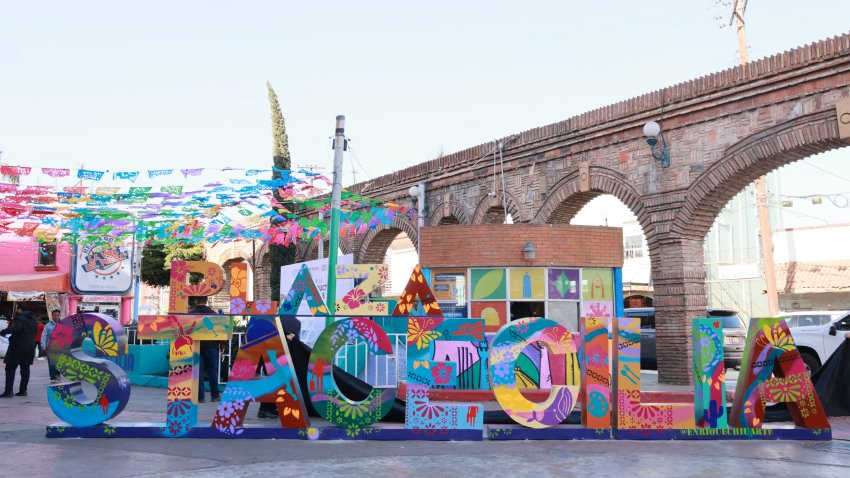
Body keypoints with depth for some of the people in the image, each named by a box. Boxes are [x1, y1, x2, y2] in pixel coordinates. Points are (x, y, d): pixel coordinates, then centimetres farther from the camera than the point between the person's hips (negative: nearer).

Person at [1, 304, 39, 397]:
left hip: (17, 347, -7)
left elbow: (15, 328, -31)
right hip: (29, 347, 8)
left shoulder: (19, 318, -13)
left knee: (10, 369, -2)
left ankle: (8, 391, -7)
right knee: (25, 369, 9)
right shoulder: (33, 320, 14)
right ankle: (23, 390, 9)